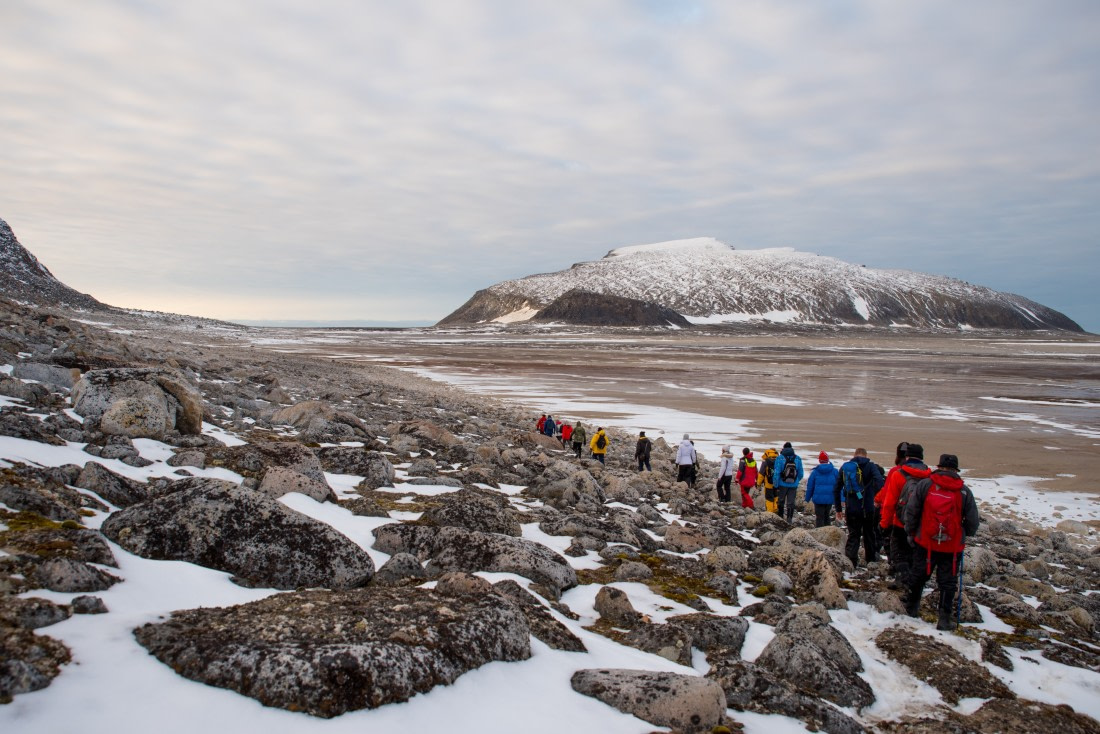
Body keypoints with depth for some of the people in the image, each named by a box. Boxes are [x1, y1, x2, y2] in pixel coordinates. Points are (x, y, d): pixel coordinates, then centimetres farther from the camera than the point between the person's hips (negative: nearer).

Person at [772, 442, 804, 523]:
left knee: (781, 501, 15)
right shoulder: (798, 459, 0)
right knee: (791, 502, 8)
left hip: (782, 485, -2)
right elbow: (801, 474, 7)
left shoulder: (780, 458, -9)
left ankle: (780, 517, 22)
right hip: (793, 485, 2)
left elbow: (776, 473, -12)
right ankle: (789, 519, 7)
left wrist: (776, 485, -5)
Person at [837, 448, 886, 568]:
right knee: (869, 534, 17)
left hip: (851, 508, 1)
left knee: (853, 535, 9)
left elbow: (837, 488, 8)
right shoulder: (871, 466, -2)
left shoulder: (845, 467, 7)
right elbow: (880, 482, -22)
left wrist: (838, 508, 13)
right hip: (867, 508, -1)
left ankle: (850, 559, -6)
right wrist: (877, 499, -18)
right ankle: (871, 560, 28)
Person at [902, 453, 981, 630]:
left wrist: (911, 532, 9)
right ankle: (944, 618, 11)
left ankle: (911, 607, 33)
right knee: (948, 582, 10)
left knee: (919, 575, 17)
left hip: (925, 543, 1)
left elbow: (911, 511, -5)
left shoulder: (924, 485, -7)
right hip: (952, 547, 0)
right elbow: (973, 522, 0)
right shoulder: (964, 491, -5)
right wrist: (965, 534, 21)